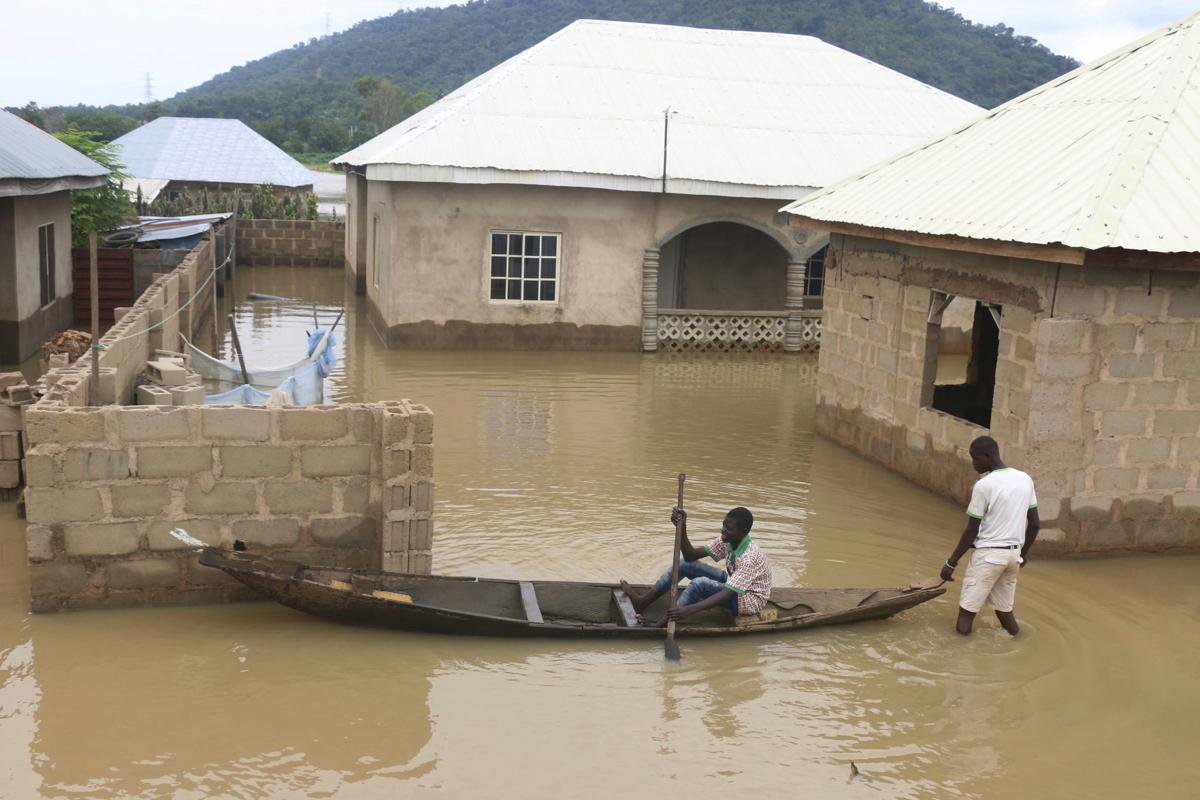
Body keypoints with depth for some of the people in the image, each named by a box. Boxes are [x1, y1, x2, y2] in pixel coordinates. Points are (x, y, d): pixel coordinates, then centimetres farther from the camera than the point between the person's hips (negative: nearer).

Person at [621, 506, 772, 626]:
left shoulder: (750, 557, -32)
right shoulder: (727, 540, -8)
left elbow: (727, 595, -40)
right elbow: (690, 555, -9)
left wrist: (689, 610, -50)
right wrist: (682, 527, -26)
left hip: (750, 600, -8)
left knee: (700, 583, -31)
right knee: (684, 564, -5)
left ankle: (660, 627, -26)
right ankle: (642, 602, -6)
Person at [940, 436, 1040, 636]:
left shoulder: (983, 485, -15)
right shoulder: (1025, 479, 5)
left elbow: (972, 531, -12)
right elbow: (1035, 523, 10)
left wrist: (951, 562, -4)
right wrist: (1024, 552, 24)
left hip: (988, 553, -7)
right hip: (1013, 554, 7)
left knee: (967, 610, -1)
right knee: (1004, 608, 17)